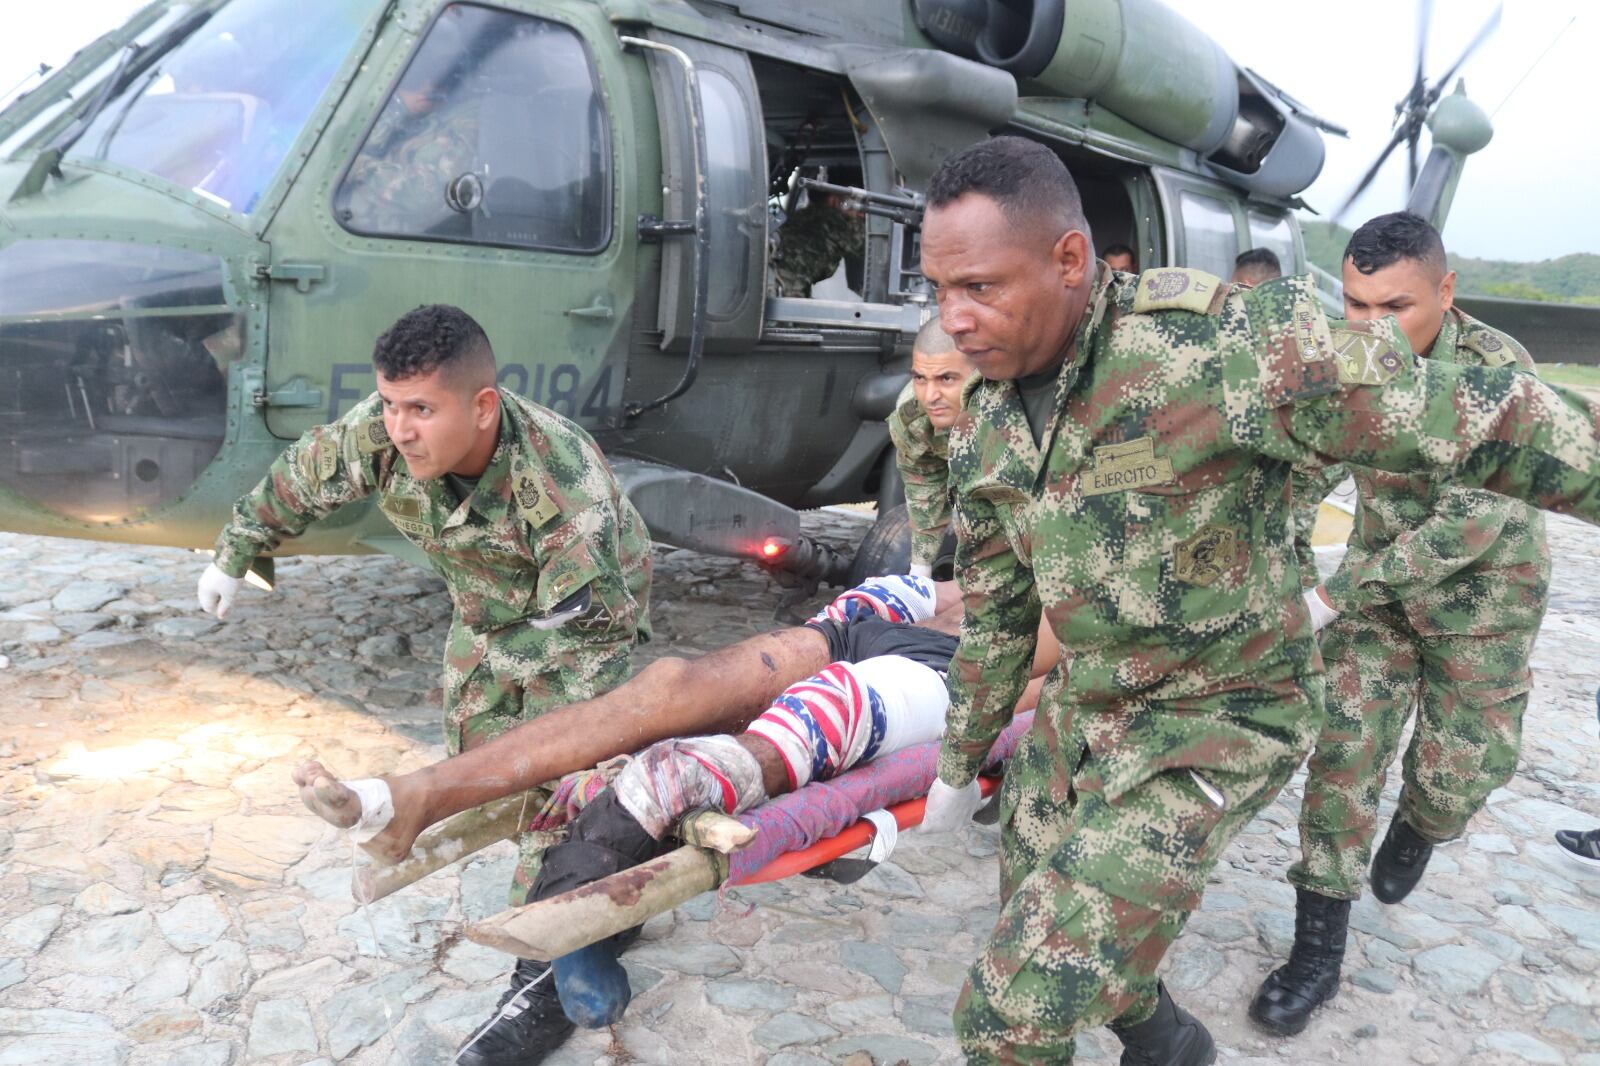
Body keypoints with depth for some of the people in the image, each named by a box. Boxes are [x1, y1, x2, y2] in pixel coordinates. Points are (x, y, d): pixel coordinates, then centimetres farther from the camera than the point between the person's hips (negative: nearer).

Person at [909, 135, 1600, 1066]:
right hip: (1083, 706, 7)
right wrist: (960, 764, 17)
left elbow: (1484, 425, -21)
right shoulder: (987, 425, -4)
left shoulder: (1221, 345, -28)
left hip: (1217, 726, -7)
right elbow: (995, 611, 8)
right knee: (1036, 944, 21)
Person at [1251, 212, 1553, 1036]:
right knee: (1345, 748, -5)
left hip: (1482, 586, -2)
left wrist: (1336, 596, -31)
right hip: (1380, 575, 3)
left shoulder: (1497, 369, -27)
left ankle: (1417, 826, 44)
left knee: (1461, 765, 6)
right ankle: (1318, 950, 4)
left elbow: (1474, 523, -30)